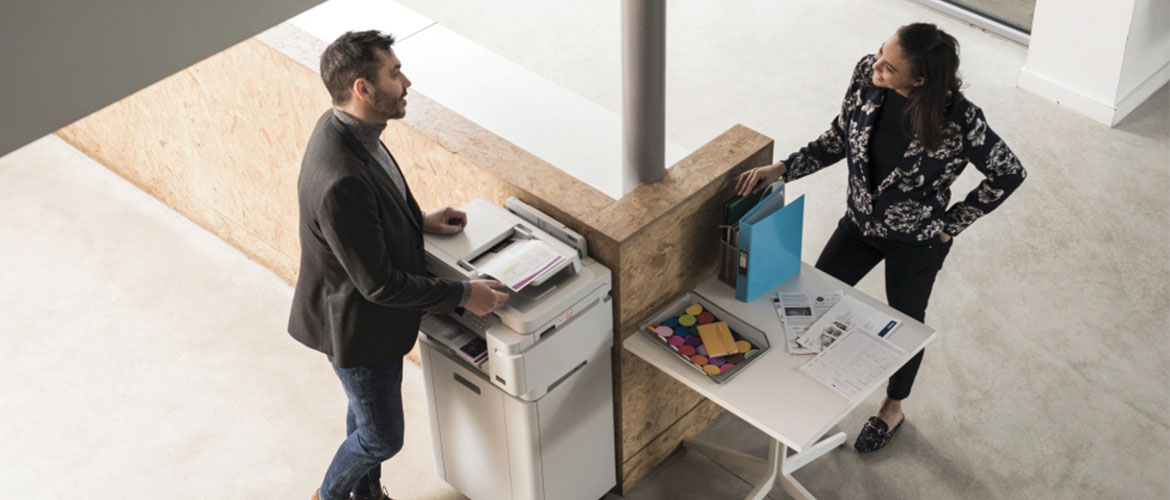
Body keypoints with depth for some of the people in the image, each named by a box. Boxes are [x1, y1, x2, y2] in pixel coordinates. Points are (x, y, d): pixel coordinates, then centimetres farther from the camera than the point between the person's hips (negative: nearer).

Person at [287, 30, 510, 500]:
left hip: (371, 313, 9)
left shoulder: (344, 126, -10)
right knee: (382, 438, 16)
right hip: (359, 328, -9)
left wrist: (419, 219, 2)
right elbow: (379, 284, -31)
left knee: (366, 414, 31)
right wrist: (463, 294, -24)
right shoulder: (341, 182, -40)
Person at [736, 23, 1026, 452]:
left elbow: (1009, 174, -18)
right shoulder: (867, 74, -22)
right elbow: (838, 139, -6)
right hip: (861, 221, 4)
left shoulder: (959, 119, -34)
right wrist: (779, 170, -16)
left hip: (916, 241, -4)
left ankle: (893, 408, 48)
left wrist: (950, 225, -12)